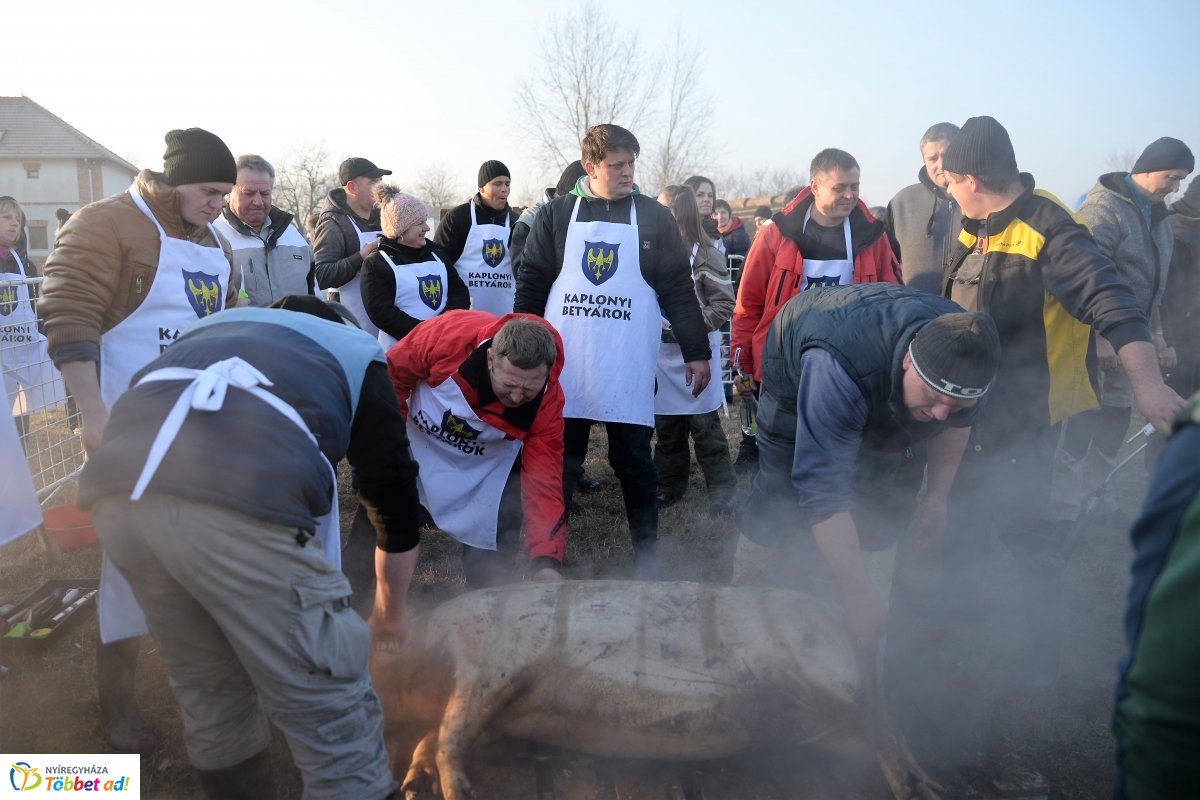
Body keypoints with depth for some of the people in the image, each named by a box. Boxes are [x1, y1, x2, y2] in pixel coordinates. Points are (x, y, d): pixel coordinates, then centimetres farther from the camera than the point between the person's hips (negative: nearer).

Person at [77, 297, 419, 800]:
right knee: (328, 711, 10)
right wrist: (390, 614, 43)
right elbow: (394, 499, 27)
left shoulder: (216, 326, 38)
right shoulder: (357, 353, 27)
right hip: (241, 505, -5)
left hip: (118, 488, 6)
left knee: (210, 693, 27)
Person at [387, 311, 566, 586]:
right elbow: (393, 372, -17)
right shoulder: (448, 336, -38)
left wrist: (546, 560, -39)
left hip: (490, 464, 0)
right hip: (413, 440, 1)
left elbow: (543, 480, -31)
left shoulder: (547, 401, -33)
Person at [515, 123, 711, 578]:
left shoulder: (653, 217, 5)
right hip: (564, 364, 1)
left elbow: (678, 288, 4)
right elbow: (531, 284, 7)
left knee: (634, 462, 6)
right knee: (560, 462, 8)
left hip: (629, 366, 0)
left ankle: (647, 559, 19)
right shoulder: (557, 214, 5)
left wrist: (696, 351, 0)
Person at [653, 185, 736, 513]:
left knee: (704, 424, 2)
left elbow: (725, 305, -8)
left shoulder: (705, 255, -7)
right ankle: (670, 485, 28)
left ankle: (722, 490, 16)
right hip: (662, 351, 4)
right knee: (666, 424, 12)